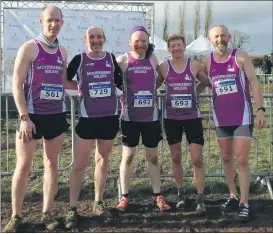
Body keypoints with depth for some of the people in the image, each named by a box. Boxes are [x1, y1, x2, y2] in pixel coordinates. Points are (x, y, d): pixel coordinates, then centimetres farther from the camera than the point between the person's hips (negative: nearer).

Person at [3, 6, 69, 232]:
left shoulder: (63, 52, 9)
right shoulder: (29, 48, -7)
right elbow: (17, 84, -10)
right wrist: (24, 117, -15)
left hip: (57, 116, 5)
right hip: (32, 116, -5)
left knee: (52, 164, 9)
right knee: (23, 166, -1)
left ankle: (47, 213, 20)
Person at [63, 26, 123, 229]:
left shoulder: (112, 59, 3)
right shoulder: (79, 59, -4)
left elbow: (120, 82, 15)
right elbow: (65, 80, 8)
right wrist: (80, 87, -2)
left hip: (110, 116, 3)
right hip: (88, 118, -3)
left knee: (103, 160, 11)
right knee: (80, 163, -5)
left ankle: (98, 203, 24)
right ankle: (72, 208, 4)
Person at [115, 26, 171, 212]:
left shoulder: (153, 60, 5)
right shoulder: (122, 60, -2)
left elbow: (160, 80, 15)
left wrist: (152, 93, 6)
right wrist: (123, 99, -4)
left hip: (151, 116, 2)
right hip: (130, 116, -2)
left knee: (153, 156, 8)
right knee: (128, 156, 5)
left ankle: (158, 196, 18)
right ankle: (124, 197, 15)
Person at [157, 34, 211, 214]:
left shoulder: (195, 65, 0)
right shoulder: (163, 67, 1)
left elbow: (210, 83, 13)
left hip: (193, 117, -1)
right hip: (171, 118, 1)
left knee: (197, 159, -5)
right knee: (176, 157, 10)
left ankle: (201, 198, 5)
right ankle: (181, 194, 26)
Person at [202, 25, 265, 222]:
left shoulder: (241, 57, -5)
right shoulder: (207, 62, 5)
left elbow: (254, 82, -6)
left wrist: (260, 109, -14)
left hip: (243, 115, -4)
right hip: (221, 117, 4)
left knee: (242, 160, -6)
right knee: (226, 158, 12)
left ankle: (244, 204, -1)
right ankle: (233, 197, 25)